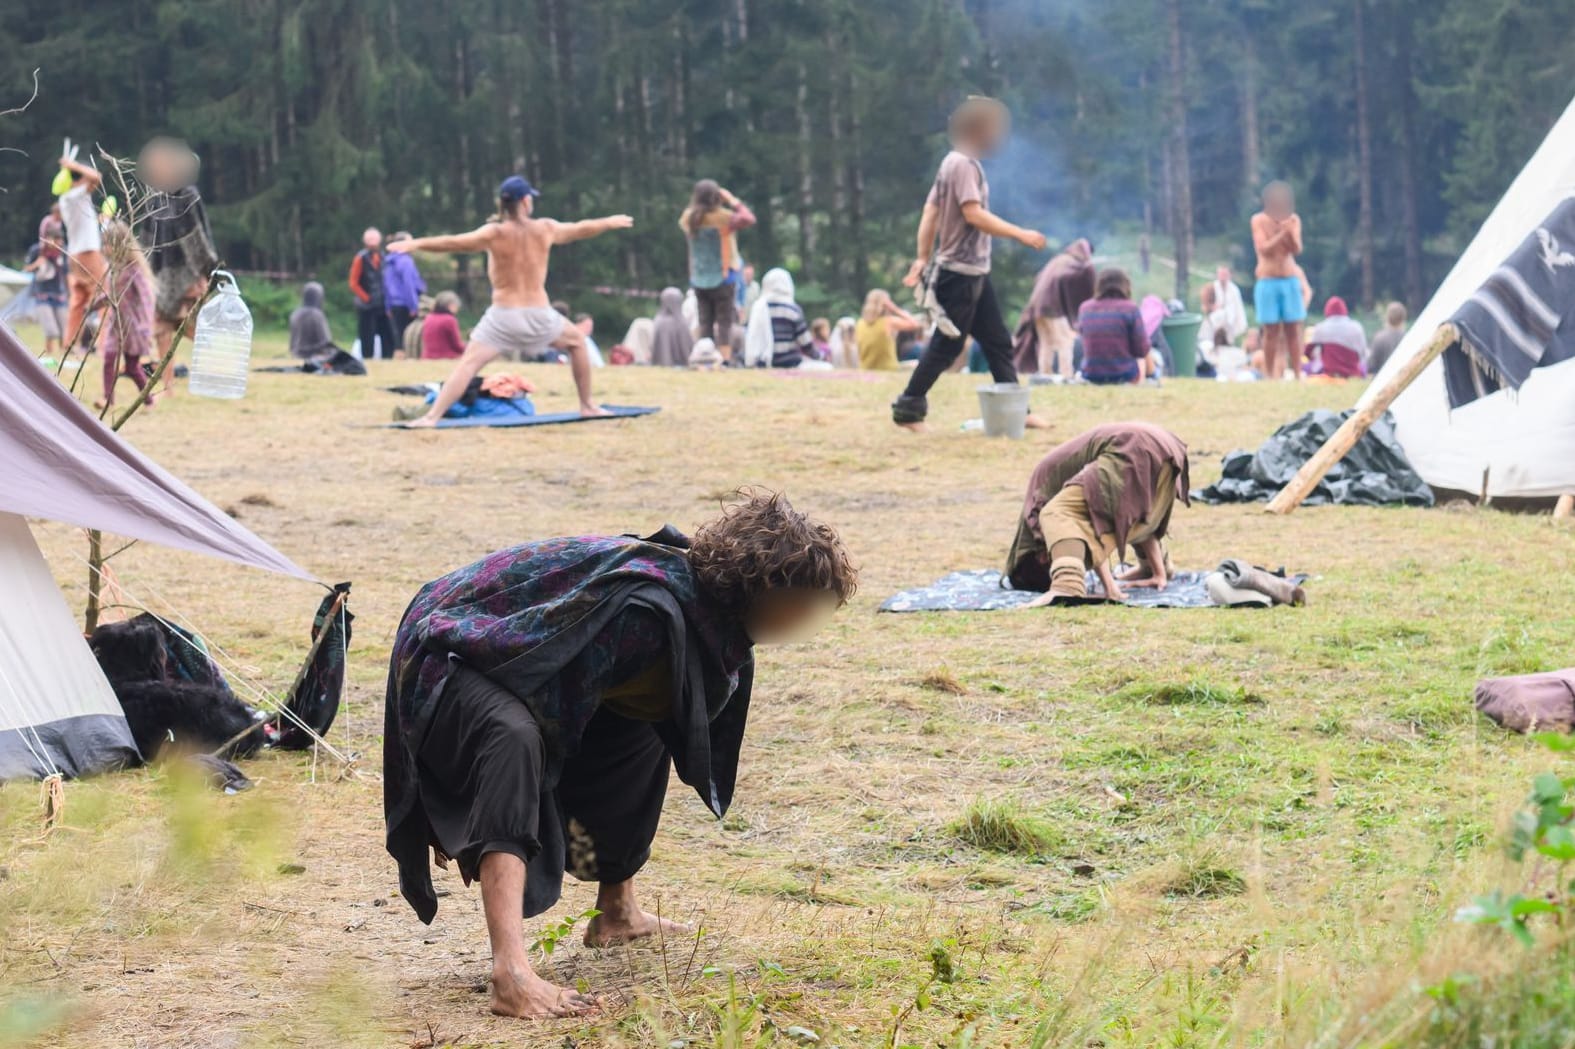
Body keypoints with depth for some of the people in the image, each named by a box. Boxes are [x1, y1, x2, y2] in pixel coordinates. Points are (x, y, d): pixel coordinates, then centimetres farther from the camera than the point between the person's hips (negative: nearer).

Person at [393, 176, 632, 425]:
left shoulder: (495, 233, -8)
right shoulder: (545, 229, 3)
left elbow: (454, 242, -18)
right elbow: (581, 229, 20)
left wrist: (416, 243, -18)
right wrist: (610, 222, 38)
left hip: (504, 315, -2)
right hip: (539, 314, 3)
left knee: (469, 363, -9)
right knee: (577, 341, 29)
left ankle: (432, 417, -25)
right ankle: (587, 405, 33)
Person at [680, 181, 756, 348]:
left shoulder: (688, 218, -3)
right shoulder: (723, 217, -16)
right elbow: (748, 219, -11)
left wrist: (697, 202, 11)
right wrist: (734, 201, -2)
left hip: (698, 279, 4)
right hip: (722, 277, -4)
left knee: (705, 322, 8)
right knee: (724, 322, -3)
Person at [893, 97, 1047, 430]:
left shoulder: (954, 164, 14)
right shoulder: (963, 165, -15)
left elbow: (930, 211, 14)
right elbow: (973, 214, -24)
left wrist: (923, 258, 11)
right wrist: (1021, 234, -20)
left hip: (974, 272, 10)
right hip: (960, 273, -10)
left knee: (998, 341, 10)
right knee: (947, 345, -5)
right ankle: (908, 409, 2)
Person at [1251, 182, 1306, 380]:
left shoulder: (1294, 220, 3)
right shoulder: (1259, 220, -4)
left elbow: (1297, 249, -5)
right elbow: (1264, 249, -13)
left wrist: (1290, 233, -23)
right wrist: (1282, 233, -24)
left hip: (1291, 281, 2)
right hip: (1268, 282, -2)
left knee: (1293, 329, -1)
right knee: (1271, 330, -3)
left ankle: (1297, 374, 0)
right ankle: (1272, 375, 1)